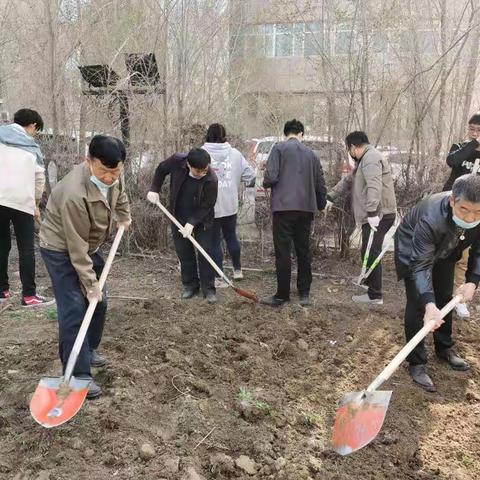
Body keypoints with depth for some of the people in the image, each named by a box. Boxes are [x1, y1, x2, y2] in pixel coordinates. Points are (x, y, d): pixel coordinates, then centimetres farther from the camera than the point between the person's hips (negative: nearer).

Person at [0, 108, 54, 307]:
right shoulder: (33, 147, 9)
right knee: (26, 249, 3)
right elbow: (39, 179, 12)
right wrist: (36, 204, 24)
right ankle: (29, 295, 2)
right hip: (22, 201, -2)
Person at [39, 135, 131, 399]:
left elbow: (119, 194, 15)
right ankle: (78, 375, -5)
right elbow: (76, 247, -29)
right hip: (61, 250, -8)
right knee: (74, 310, -12)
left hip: (89, 245, 8)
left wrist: (124, 216, 13)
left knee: (99, 301, 12)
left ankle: (88, 350, 32)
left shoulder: (111, 175, -14)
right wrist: (90, 283, -23)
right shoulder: (74, 194, -37)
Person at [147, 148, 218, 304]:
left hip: (202, 220, -3)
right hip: (178, 217, 3)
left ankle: (208, 289, 9)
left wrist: (192, 223, -31)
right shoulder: (177, 161, -22)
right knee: (184, 253, 10)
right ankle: (190, 285, 24)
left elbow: (207, 206, -22)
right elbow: (161, 169, 0)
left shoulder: (211, 180, -29)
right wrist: (154, 190, -7)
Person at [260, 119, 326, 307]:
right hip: (306, 208, 5)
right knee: (304, 250, 13)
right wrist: (321, 205, 31)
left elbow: (270, 177, -14)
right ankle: (304, 293, 19)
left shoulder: (279, 148, -2)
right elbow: (320, 185, 15)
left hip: (284, 207, -4)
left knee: (283, 252, 0)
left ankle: (282, 295, 5)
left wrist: (266, 183, 9)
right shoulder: (311, 154, 12)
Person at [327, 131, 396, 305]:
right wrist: (330, 197, 21)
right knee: (368, 252, 21)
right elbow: (348, 181, 28)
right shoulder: (364, 159, 22)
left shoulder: (370, 158, -14)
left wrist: (372, 212, -33)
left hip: (379, 216, -11)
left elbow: (374, 187, -27)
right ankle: (369, 282, 37)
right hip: (374, 215, 11)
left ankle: (375, 295, -3)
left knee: (371, 254, -8)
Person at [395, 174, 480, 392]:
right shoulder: (430, 219, -44)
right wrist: (429, 303, -50)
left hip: (444, 253, 5)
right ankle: (416, 363, 0)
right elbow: (421, 265, -40)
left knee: (445, 300, 14)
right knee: (417, 304, -10)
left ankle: (444, 348, 35)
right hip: (414, 251, -5)